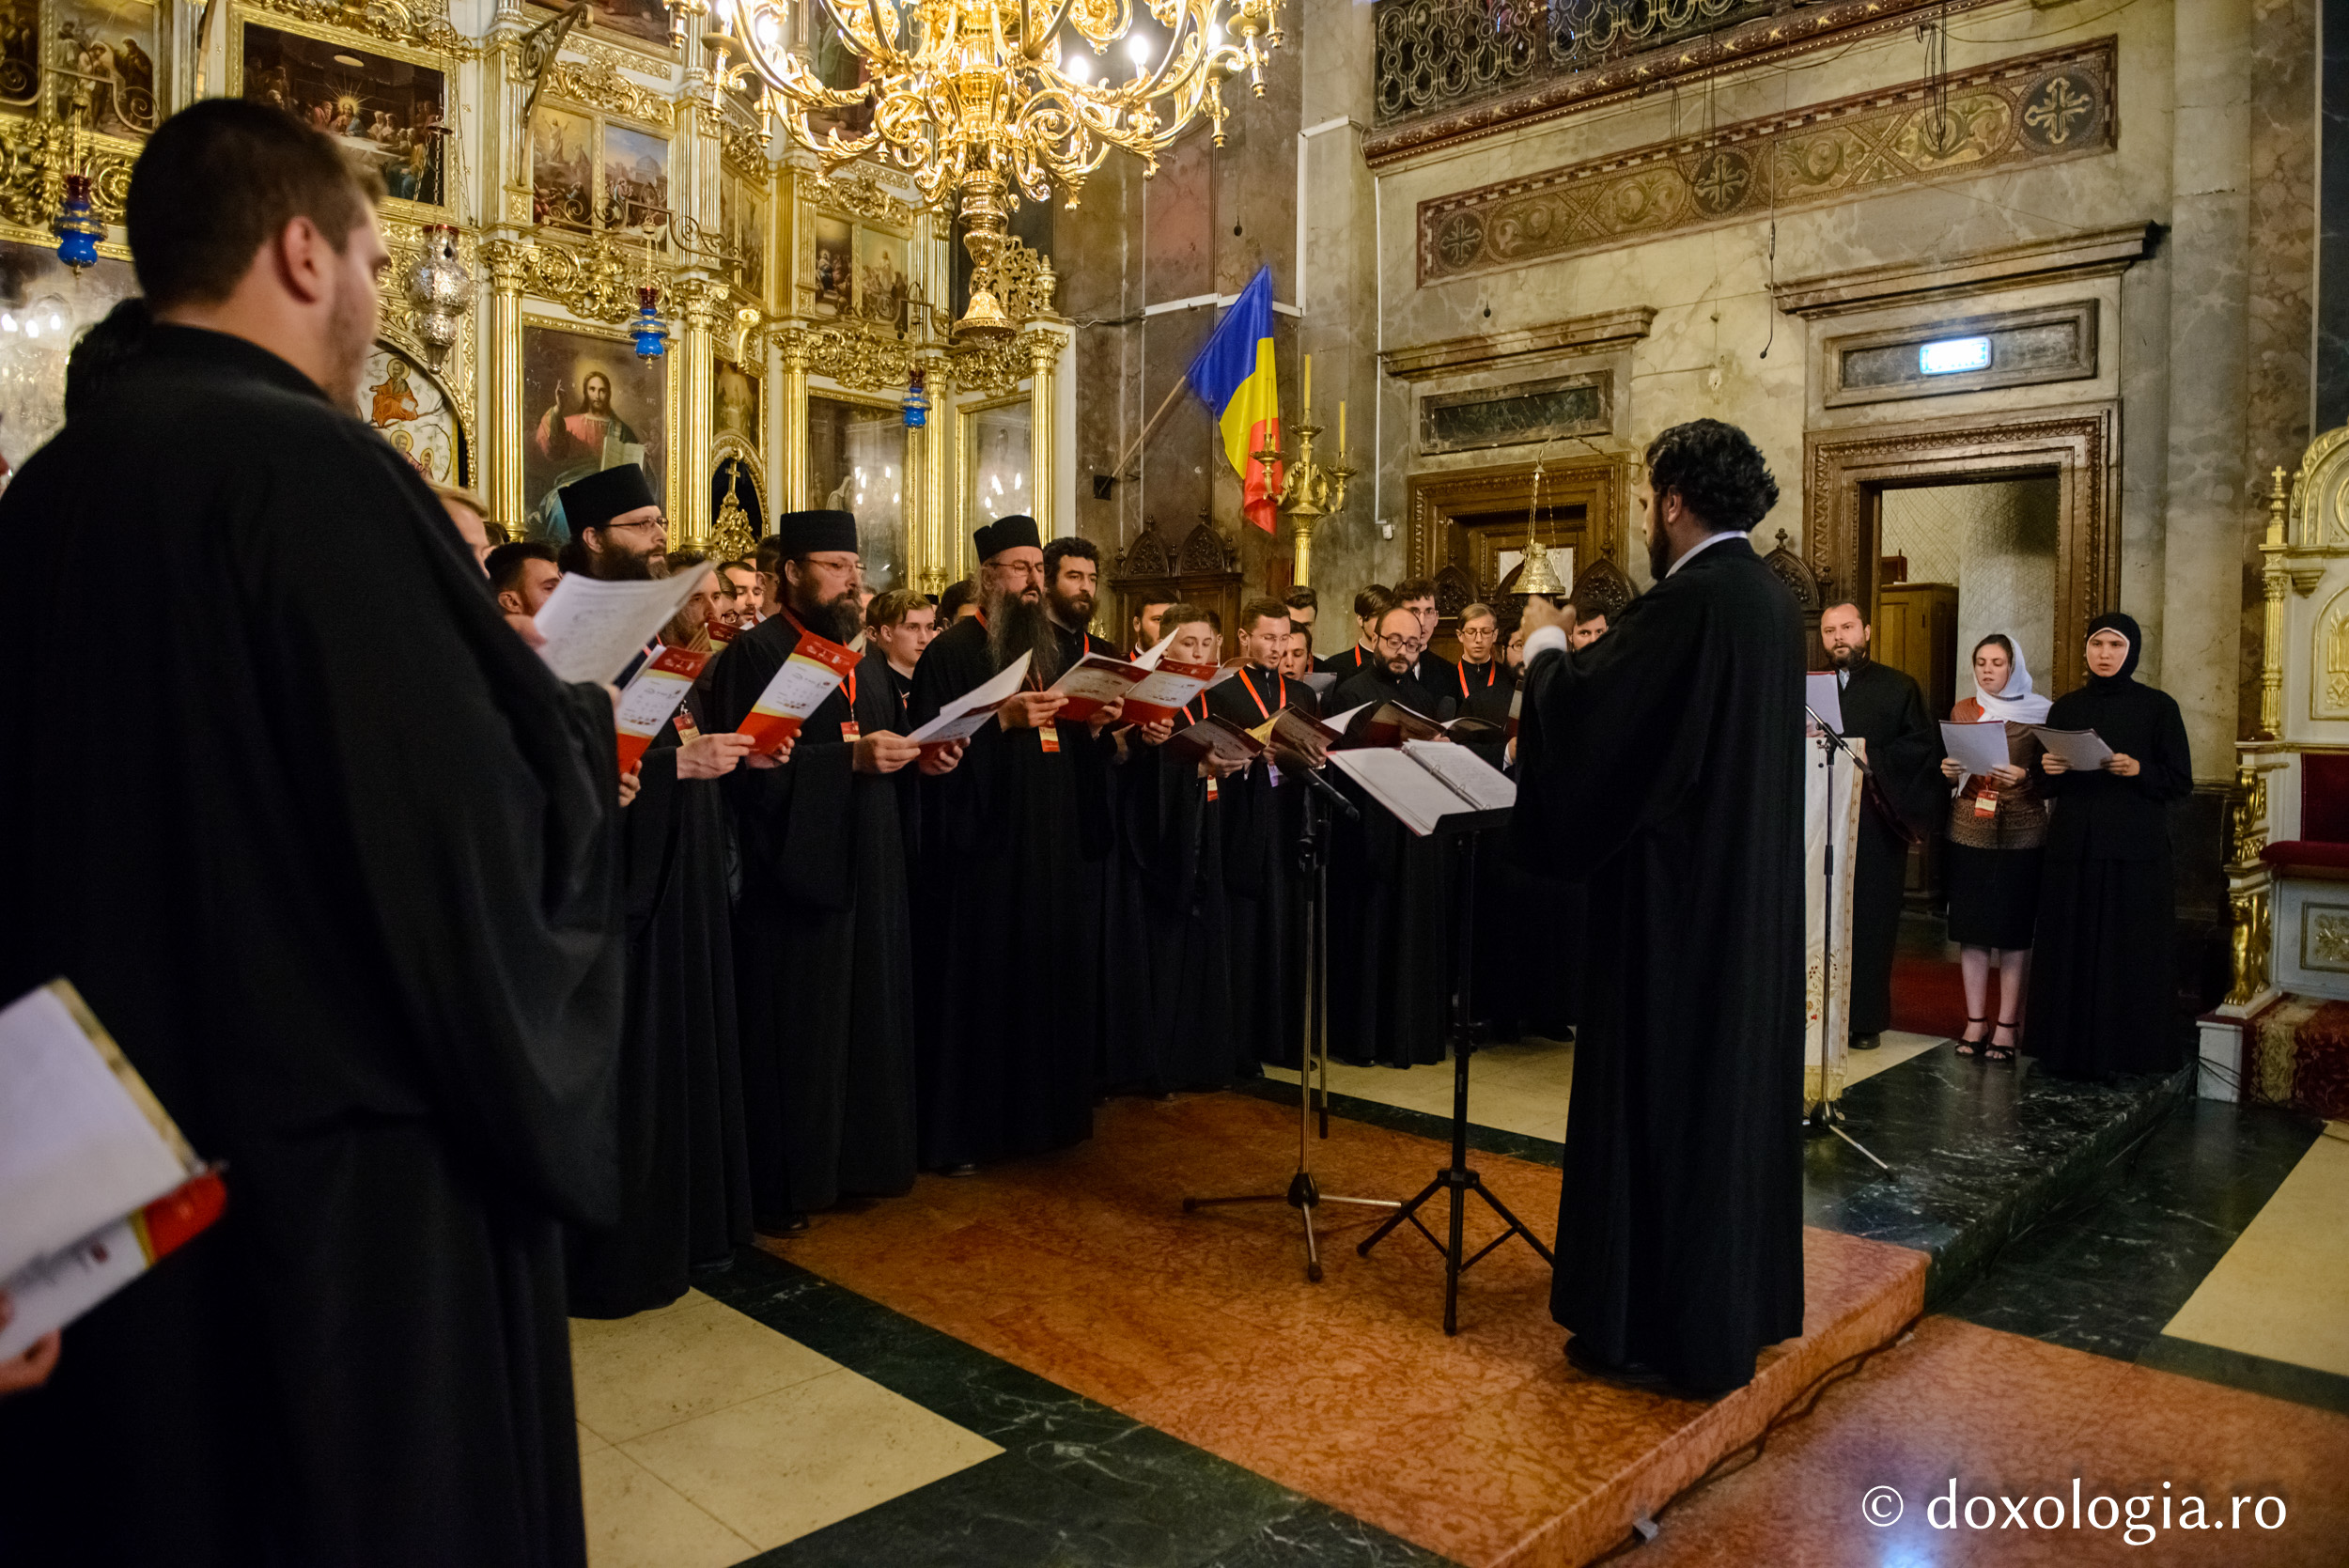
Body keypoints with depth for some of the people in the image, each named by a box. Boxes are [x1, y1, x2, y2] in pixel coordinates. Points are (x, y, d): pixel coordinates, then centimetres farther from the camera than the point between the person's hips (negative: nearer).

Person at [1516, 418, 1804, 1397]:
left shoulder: (1691, 599, -20)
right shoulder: (1769, 598, 10)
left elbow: (1580, 711, -19)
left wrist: (1547, 643, 0)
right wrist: (1598, 653, 17)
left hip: (1678, 897, -10)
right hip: (1750, 892, 10)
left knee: (1662, 1091, 0)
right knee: (1735, 1077, 17)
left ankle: (1660, 1325, 11)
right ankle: (1740, 1297, 32)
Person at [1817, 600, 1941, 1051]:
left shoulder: (1898, 687, 8)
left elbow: (1925, 744, -1)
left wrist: (1873, 759, -12)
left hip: (1875, 823, -2)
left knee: (1870, 918, 0)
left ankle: (1866, 1018, 7)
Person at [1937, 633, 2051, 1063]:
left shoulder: (2039, 713, 2)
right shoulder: (1962, 711, 10)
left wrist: (2024, 777, -18)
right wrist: (1947, 770, -6)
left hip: (2021, 833, -2)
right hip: (1969, 830, 3)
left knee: (2013, 929, -2)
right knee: (1971, 926, 3)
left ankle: (2007, 1026, 5)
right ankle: (1975, 1020, 11)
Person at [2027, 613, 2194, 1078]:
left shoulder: (2159, 707, 1)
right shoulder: (2065, 708, 11)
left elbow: (2182, 782, -1)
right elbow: (2048, 785, 14)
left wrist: (2138, 770, -19)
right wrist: (2048, 771, -7)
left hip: (2136, 852, -3)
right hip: (2074, 848, 3)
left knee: (2132, 952, -1)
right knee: (2072, 949, 2)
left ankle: (2132, 1052, 10)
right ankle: (2073, 1048, 11)